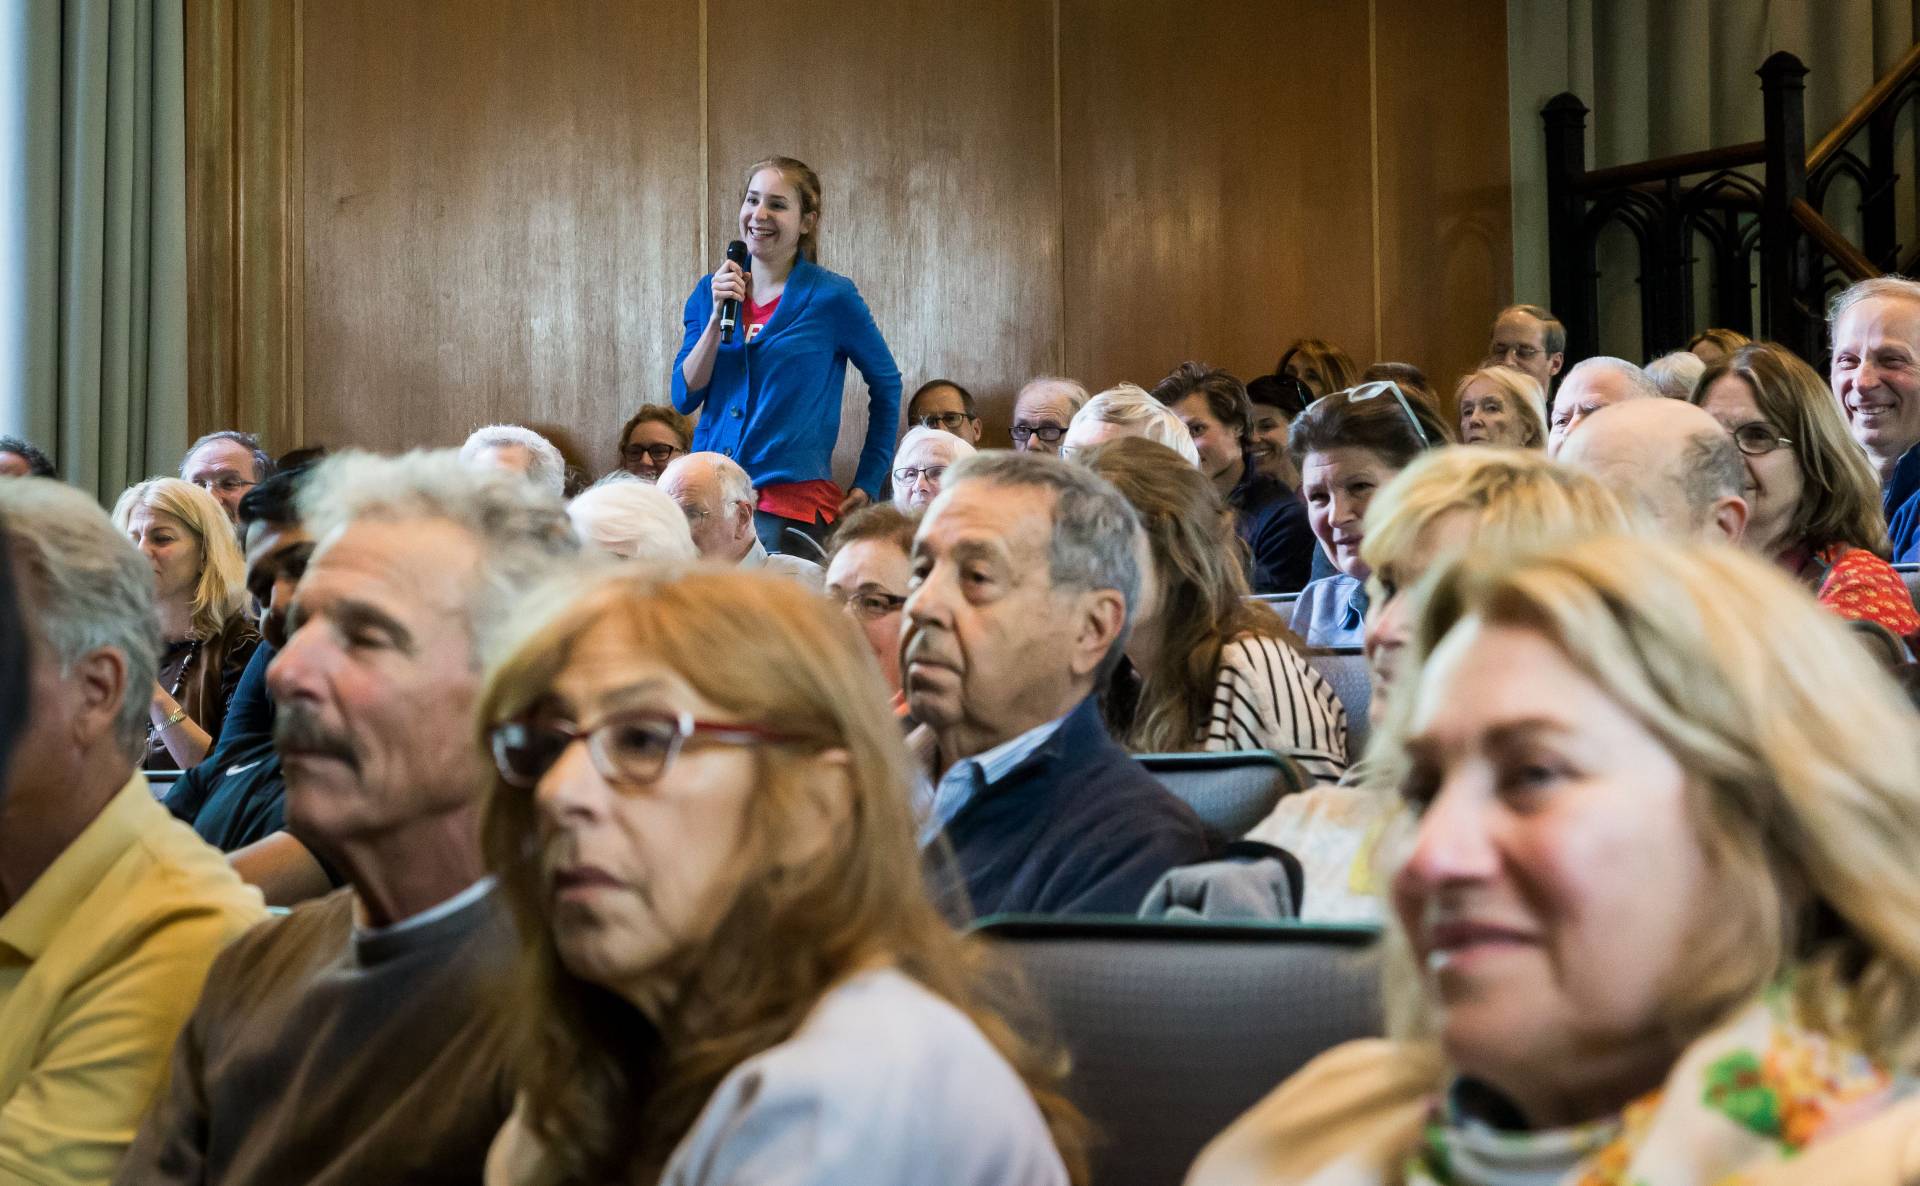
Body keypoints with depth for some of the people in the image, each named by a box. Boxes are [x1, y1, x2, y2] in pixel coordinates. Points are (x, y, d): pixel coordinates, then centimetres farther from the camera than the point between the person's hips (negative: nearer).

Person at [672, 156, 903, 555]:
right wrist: (718, 315, -9)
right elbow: (685, 397, 2)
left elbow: (887, 385, 9)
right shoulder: (711, 292, 9)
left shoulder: (832, 297, -3)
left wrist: (869, 484, 7)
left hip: (791, 503, -4)